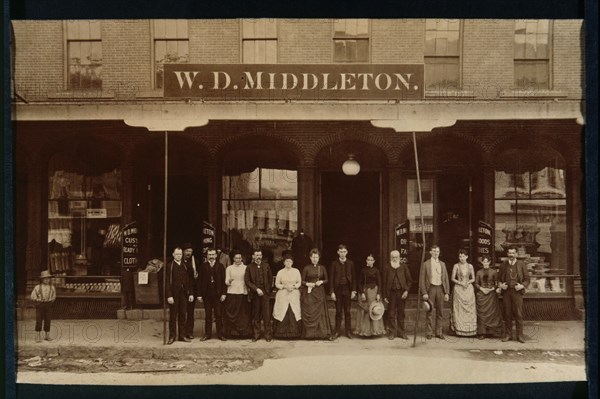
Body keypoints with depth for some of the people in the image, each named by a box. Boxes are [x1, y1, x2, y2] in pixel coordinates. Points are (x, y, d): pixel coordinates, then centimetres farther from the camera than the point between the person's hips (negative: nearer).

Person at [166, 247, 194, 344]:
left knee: (182, 315, 7)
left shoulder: (185, 266, 10)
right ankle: (172, 336, 8)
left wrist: (191, 293, 4)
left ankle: (182, 335, 14)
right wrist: (169, 296, -14)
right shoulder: (169, 266, -2)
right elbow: (167, 282, -7)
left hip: (183, 294, 4)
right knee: (173, 316, 2)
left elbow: (188, 281, 11)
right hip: (174, 294, -4)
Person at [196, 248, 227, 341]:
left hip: (217, 294, -1)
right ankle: (207, 334, 13)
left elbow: (223, 280, 2)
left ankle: (220, 334, 8)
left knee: (218, 315, 1)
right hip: (206, 294, 1)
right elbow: (199, 281, 3)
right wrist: (199, 294, -4)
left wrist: (223, 293, -6)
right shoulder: (203, 266, 5)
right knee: (208, 315, 6)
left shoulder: (220, 266, 5)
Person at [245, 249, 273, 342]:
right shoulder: (249, 267, 3)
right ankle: (256, 335, 12)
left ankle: (267, 335, 5)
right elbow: (247, 281, -2)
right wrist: (256, 289, -11)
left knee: (267, 315, -1)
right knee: (256, 316, 3)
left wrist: (268, 289, 8)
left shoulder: (266, 266, 9)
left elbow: (270, 279, 15)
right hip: (255, 294, -1)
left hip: (265, 293, 1)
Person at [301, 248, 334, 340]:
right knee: (309, 313, -3)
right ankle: (310, 334, 4)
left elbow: (326, 280, 13)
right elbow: (302, 281, 5)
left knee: (321, 313, -2)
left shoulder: (322, 268, 8)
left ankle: (326, 333, 0)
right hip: (309, 293, -1)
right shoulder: (306, 268, 3)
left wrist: (321, 282, -6)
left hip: (320, 293, 1)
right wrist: (307, 284, -13)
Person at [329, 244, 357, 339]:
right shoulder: (334, 263, 1)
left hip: (347, 289, 0)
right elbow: (332, 278, 1)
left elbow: (353, 277, 5)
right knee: (338, 311, 4)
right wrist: (332, 291, -5)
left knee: (347, 311, 4)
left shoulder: (350, 263, 3)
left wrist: (353, 290, -1)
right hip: (337, 289, 0)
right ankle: (337, 331, 12)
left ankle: (348, 331, 11)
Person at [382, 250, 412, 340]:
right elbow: (384, 282, 4)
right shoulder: (387, 268, 5)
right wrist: (385, 296, 0)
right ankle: (392, 332, 10)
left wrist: (407, 290, -6)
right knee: (391, 314, 0)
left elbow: (409, 280, 7)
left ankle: (401, 332, 15)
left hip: (402, 293, 1)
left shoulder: (404, 266, 8)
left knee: (401, 313, 7)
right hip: (391, 292, -1)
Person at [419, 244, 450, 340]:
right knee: (429, 312, 0)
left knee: (440, 312, 5)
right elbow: (422, 279, -2)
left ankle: (439, 332, 13)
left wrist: (447, 293, 4)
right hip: (430, 289, -3)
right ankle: (429, 333, 7)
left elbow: (446, 279, 12)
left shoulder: (442, 264, 13)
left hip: (440, 289, 3)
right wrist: (424, 293, -9)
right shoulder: (425, 264, 1)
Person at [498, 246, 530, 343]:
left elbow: (527, 278, 7)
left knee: (518, 314, -3)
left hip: (517, 291, -2)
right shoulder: (503, 265, 10)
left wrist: (522, 285, -10)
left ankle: (519, 335, 5)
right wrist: (500, 285, -1)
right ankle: (508, 334, 12)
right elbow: (499, 278, 18)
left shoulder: (521, 264, 4)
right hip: (506, 291, 2)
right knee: (507, 314, 4)